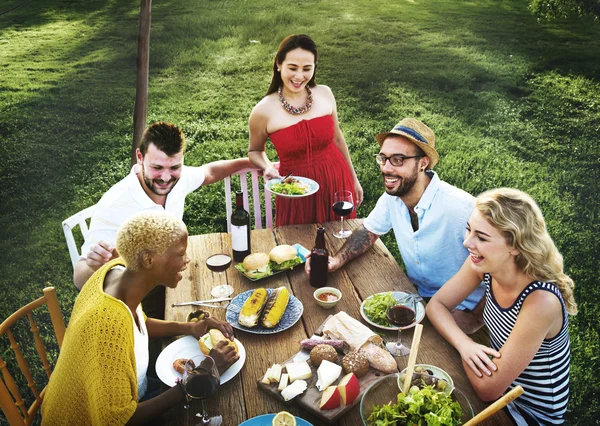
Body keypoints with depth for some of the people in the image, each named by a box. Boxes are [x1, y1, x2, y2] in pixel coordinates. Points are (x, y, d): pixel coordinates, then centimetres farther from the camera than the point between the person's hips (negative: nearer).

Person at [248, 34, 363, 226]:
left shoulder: (325, 93, -5)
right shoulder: (264, 111, -14)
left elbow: (337, 138, 8)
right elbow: (255, 151, 4)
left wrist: (354, 179, 15)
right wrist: (267, 168, -18)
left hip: (337, 183, 3)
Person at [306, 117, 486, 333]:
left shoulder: (461, 208, -30)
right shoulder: (392, 197, -8)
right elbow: (369, 230, 9)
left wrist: (474, 319, -22)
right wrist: (337, 260, -7)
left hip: (460, 309, -6)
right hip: (416, 294, 6)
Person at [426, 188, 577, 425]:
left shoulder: (540, 300, -34)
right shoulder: (483, 265, -17)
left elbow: (488, 389, -27)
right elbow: (436, 304, -5)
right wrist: (464, 344, -22)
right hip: (497, 380, 5)